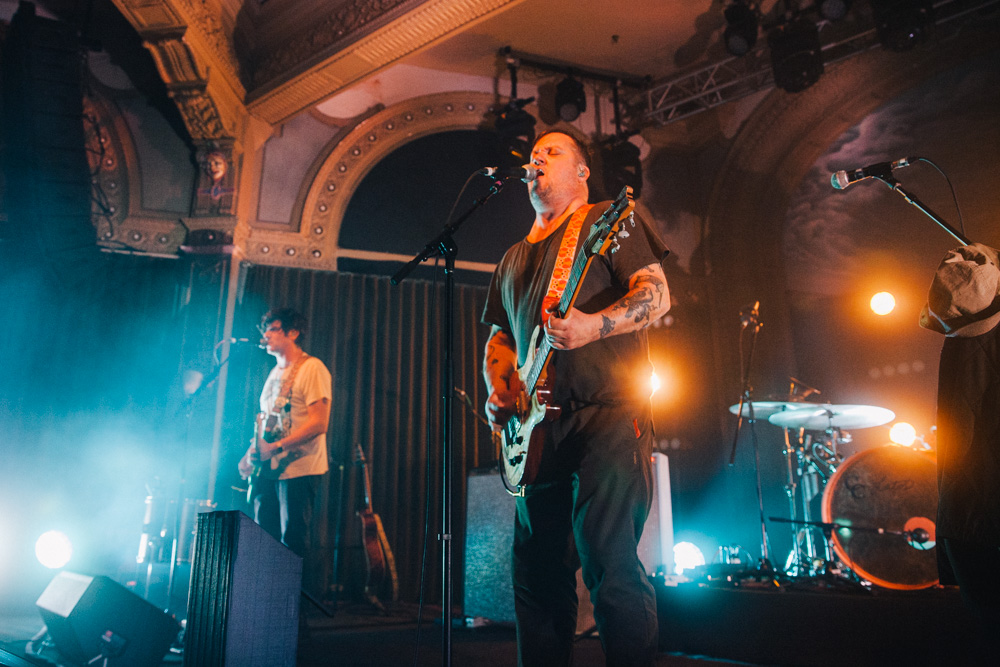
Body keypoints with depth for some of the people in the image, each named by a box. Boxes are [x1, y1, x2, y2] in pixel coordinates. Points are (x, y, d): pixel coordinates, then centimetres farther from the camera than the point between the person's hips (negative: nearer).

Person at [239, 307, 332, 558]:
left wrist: (275, 447, -21)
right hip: (267, 470, 8)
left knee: (291, 543, -5)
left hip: (298, 469, -8)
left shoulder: (312, 368, -9)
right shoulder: (274, 373, 19)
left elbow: (318, 424, -17)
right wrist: (252, 452, 8)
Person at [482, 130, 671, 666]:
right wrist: (497, 390, 6)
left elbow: (657, 293, -6)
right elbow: (499, 339, 26)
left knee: (608, 565, -12)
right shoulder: (512, 260, 25)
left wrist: (593, 325, -23)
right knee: (537, 572, 10)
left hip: (608, 412, -6)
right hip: (538, 428, 7)